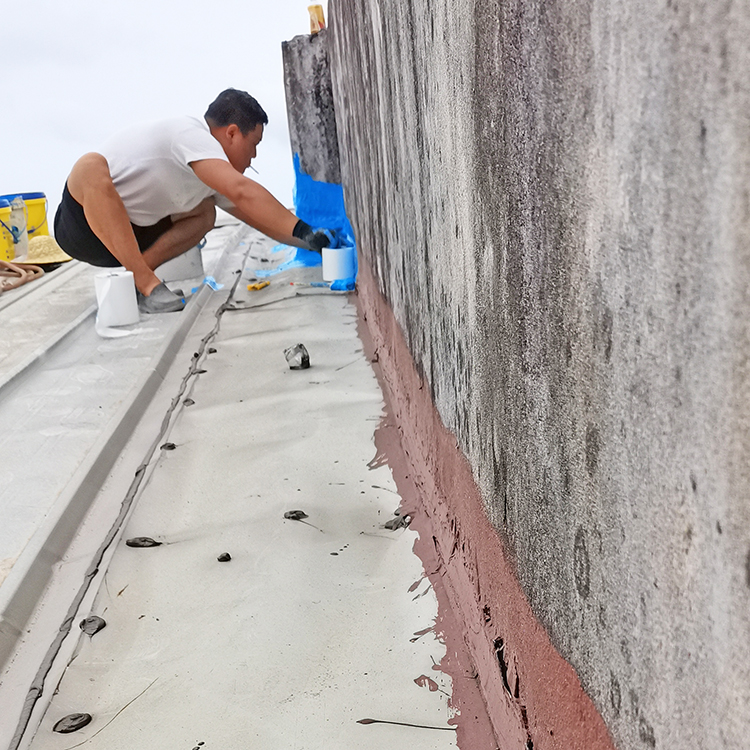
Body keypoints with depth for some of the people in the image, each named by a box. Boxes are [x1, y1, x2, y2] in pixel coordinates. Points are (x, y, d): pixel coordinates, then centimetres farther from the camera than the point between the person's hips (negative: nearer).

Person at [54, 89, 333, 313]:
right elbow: (242, 191, -35)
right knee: (92, 166, -37)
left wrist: (311, 241, 0)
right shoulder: (191, 133, -22)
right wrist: (302, 231, -36)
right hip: (81, 224, -8)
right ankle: (146, 283, -35)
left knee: (205, 213, 1)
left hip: (126, 236, 8)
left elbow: (259, 218, 8)